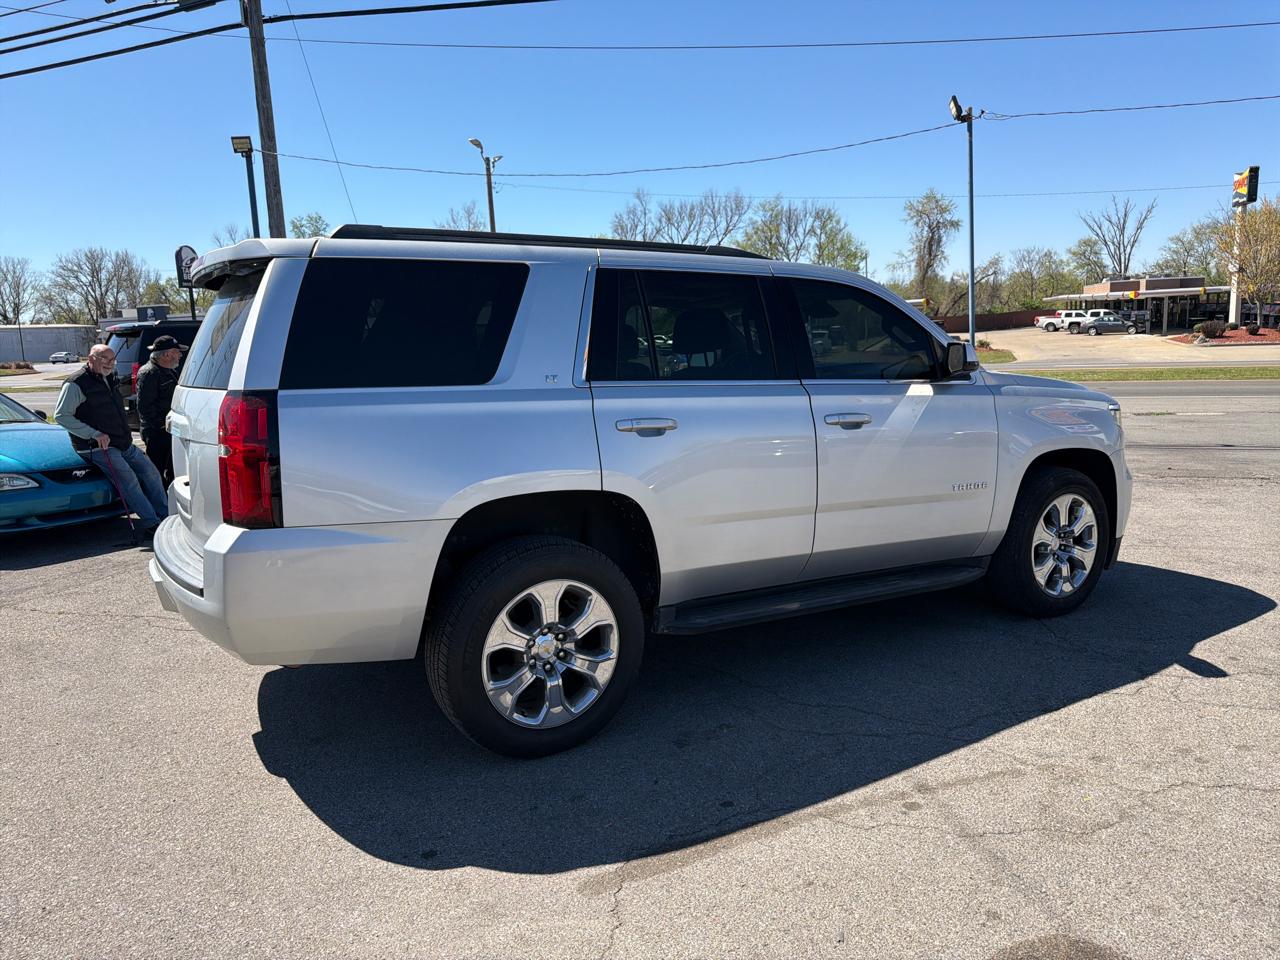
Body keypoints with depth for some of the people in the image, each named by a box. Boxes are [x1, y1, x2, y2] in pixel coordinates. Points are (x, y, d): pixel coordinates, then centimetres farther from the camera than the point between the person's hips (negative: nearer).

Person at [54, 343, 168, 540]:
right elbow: (61, 415, -15)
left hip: (124, 444, 9)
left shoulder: (108, 380, 18)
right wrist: (94, 434, -20)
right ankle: (150, 524, -23)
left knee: (151, 473, 4)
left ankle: (165, 517, 10)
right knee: (128, 479, -21)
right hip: (97, 448, -9)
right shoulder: (76, 384, -9)